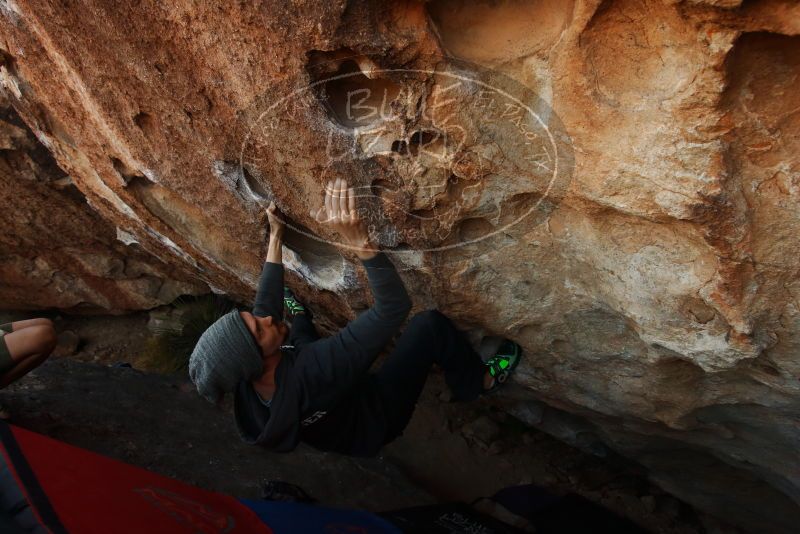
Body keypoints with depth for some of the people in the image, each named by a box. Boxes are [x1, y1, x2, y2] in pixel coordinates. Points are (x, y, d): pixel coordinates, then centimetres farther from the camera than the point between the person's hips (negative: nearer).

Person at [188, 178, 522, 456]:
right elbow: (394, 306, -48)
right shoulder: (310, 371, -47)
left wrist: (275, 236, -5)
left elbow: (266, 303, -8)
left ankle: (300, 316, 55)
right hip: (373, 420, -6)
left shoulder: (247, 382, -24)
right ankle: (480, 381, 11)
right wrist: (358, 240, -55)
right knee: (430, 324, -16)